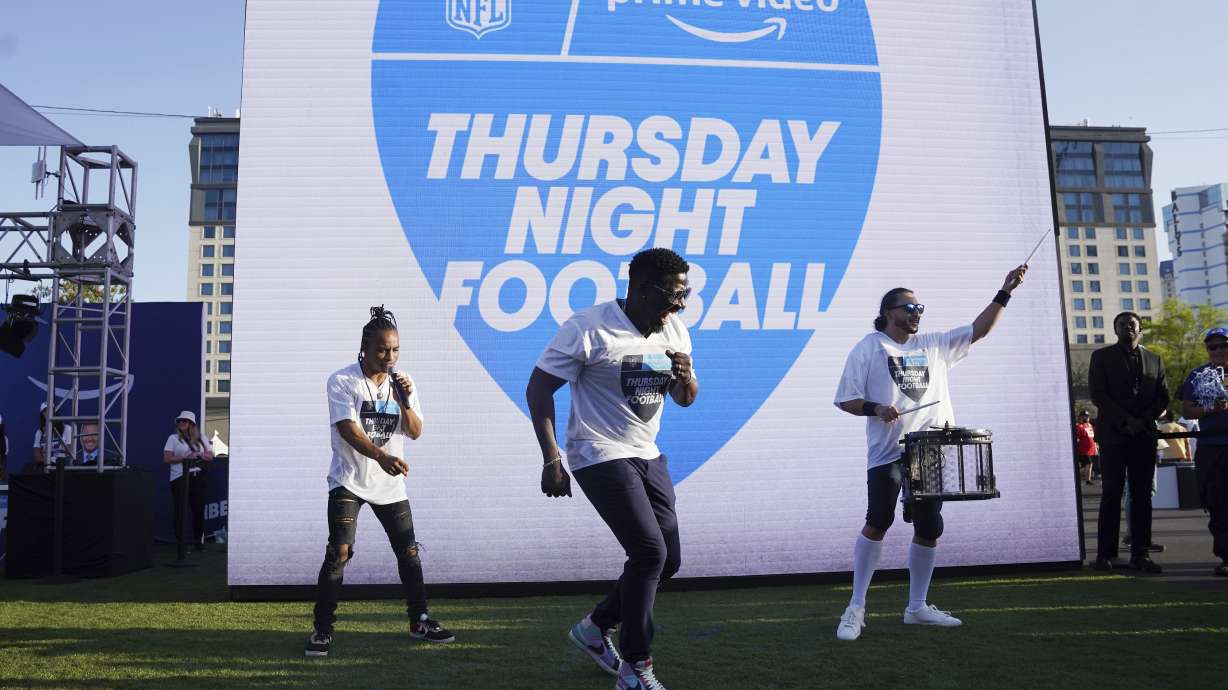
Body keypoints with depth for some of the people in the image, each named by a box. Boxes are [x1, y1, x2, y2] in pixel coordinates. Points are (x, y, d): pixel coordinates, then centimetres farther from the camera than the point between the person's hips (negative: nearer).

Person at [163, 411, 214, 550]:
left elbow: (210, 456, 14)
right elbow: (166, 458, -2)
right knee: (180, 511, -3)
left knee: (199, 510, 3)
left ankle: (198, 541, 12)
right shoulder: (173, 438, 7)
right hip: (180, 478, -2)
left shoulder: (201, 438, 16)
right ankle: (180, 542, 4)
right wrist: (185, 457, -13)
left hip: (199, 477, 2)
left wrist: (200, 455, -7)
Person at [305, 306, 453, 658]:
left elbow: (415, 432, 1)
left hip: (390, 483, 5)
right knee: (339, 552, -14)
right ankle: (322, 630, -1)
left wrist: (405, 401, -17)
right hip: (349, 481, -4)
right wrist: (381, 456, -39)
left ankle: (419, 621, 19)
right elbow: (348, 431, -23)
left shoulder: (401, 382, 4)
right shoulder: (342, 381, -11)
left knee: (409, 551, 5)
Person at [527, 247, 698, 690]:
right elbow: (538, 389, -13)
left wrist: (687, 378, -11)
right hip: (601, 457, -8)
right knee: (649, 553, -15)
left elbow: (685, 399, 13)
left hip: (647, 456, 8)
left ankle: (595, 628, 29)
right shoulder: (588, 329, -17)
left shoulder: (674, 331, 3)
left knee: (668, 560, 8)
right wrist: (551, 461, -17)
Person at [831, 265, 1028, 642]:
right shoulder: (868, 348, 0)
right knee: (878, 522, -9)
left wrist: (1004, 293, 2)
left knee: (929, 528, 8)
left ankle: (917, 607, 22)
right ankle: (856, 608, 0)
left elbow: (978, 330, 11)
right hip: (888, 452, -5)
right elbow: (845, 399, -2)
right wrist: (876, 409, -20)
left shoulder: (933, 345, 14)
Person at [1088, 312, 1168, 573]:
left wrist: (1143, 420, -5)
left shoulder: (1154, 359, 17)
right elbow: (1097, 394, -3)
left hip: (1144, 434, 3)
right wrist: (1126, 420, -11)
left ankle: (1140, 554, 5)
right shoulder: (1102, 356, 7)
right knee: (1112, 494, -5)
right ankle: (1106, 554, -3)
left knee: (1142, 495, 1)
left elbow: (1163, 397, 12)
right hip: (1113, 434, -3)